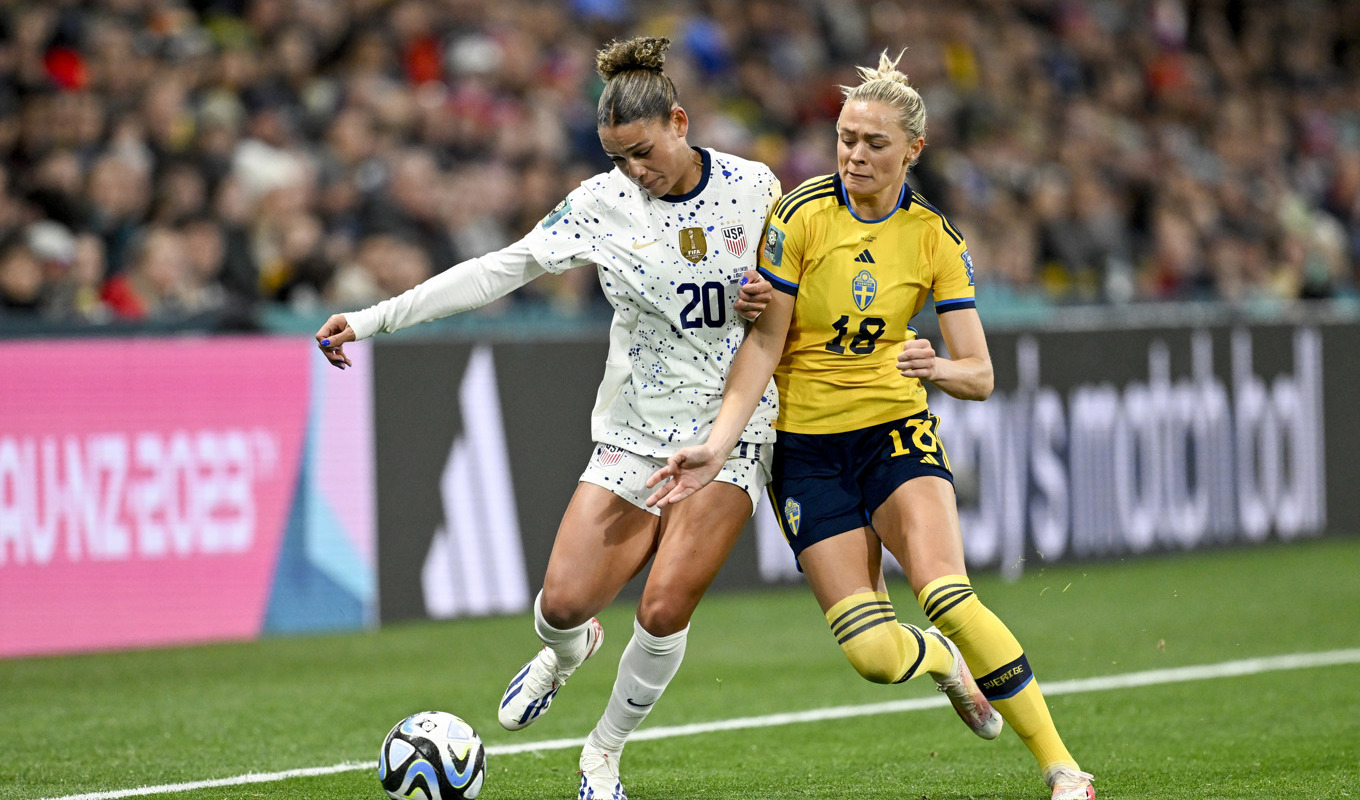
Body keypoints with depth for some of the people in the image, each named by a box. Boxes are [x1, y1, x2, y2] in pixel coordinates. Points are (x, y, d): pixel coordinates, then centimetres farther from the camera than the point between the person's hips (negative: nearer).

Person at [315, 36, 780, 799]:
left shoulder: (754, 185, -4)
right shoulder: (602, 203, -6)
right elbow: (500, 270, -9)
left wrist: (773, 298, -12)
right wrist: (374, 318, -16)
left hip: (731, 428, -1)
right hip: (636, 428, 1)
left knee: (665, 608, -15)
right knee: (564, 602, -10)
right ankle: (566, 653, 30)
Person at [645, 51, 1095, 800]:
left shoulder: (936, 239, -4)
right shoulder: (801, 216, -10)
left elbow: (979, 375, -4)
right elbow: (764, 343, -7)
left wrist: (938, 367, -27)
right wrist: (718, 444, -16)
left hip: (897, 429, 0)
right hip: (808, 448, 0)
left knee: (946, 595, -25)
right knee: (876, 654, -12)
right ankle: (942, 659, 26)